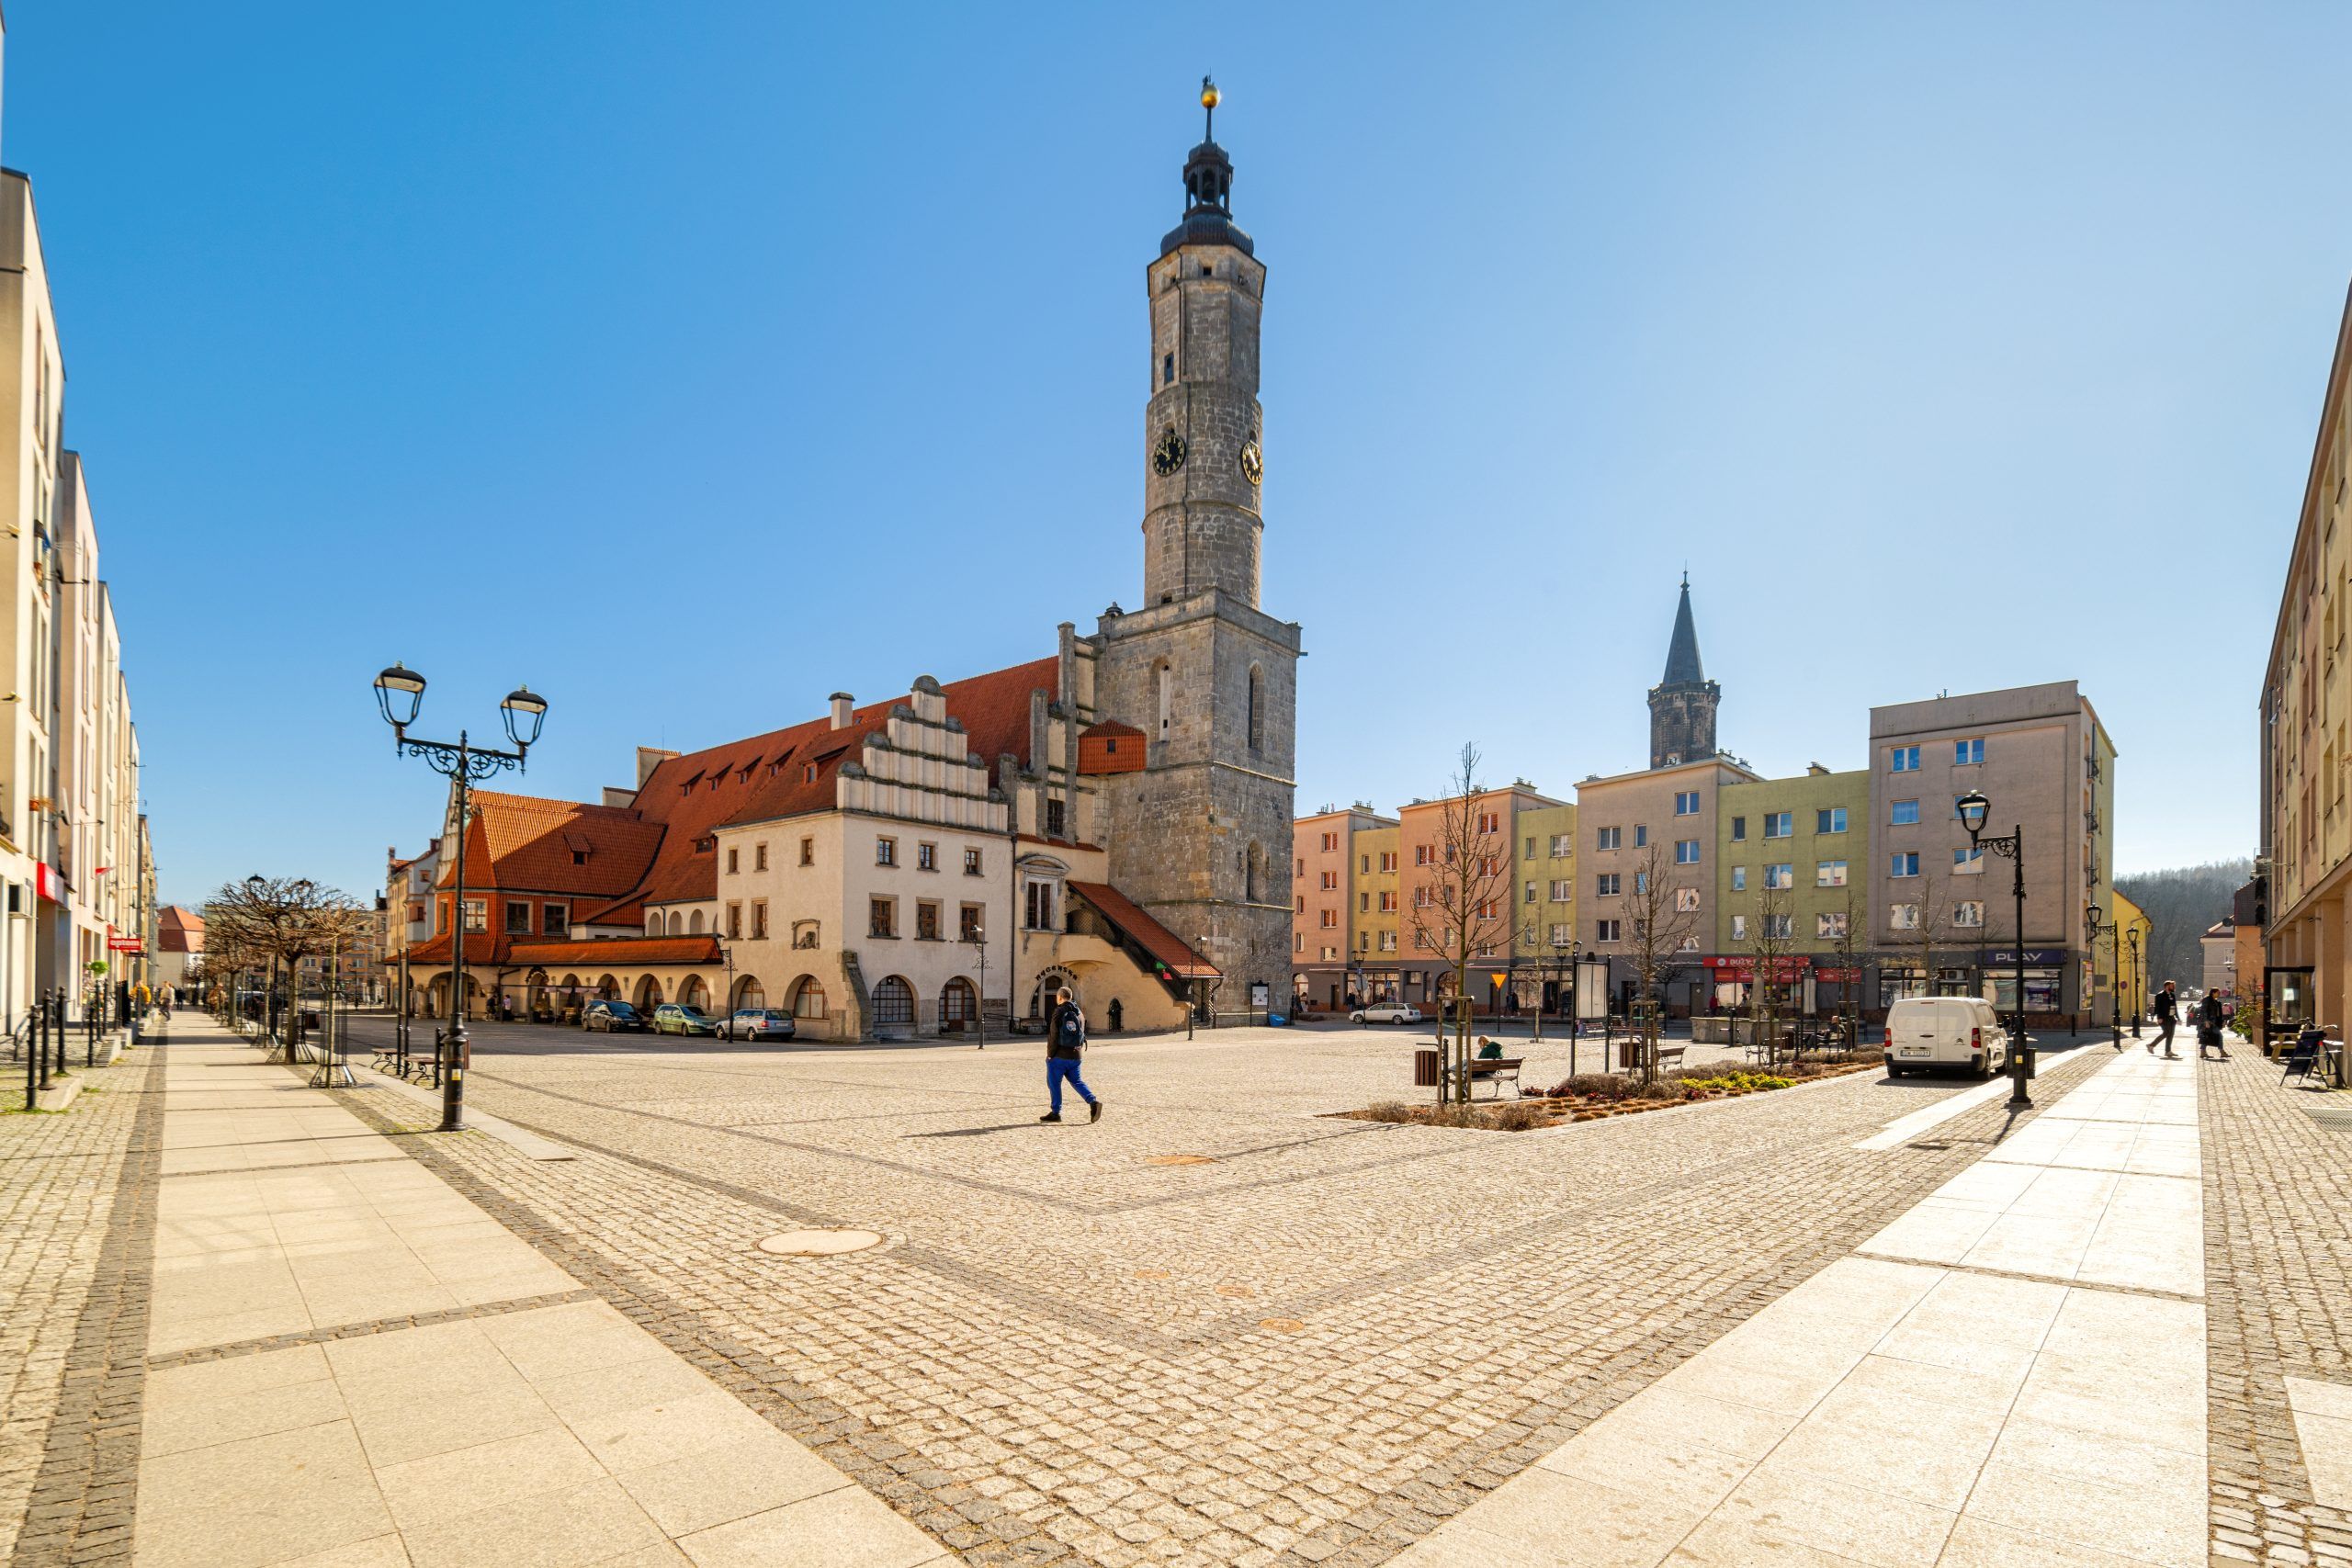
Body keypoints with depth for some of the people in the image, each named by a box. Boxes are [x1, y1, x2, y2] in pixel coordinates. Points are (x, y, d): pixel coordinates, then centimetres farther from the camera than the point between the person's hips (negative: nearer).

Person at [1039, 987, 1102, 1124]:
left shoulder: (1060, 1012, -10)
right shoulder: (1079, 1013, 11)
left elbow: (1053, 1035, -13)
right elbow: (1082, 1035, 11)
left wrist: (1050, 1054, -7)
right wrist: (1079, 1051, 14)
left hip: (1059, 1055, -6)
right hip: (1075, 1055, 6)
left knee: (1054, 1083, 6)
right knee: (1076, 1081, 14)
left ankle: (1056, 1112, 9)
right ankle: (1093, 1102, -5)